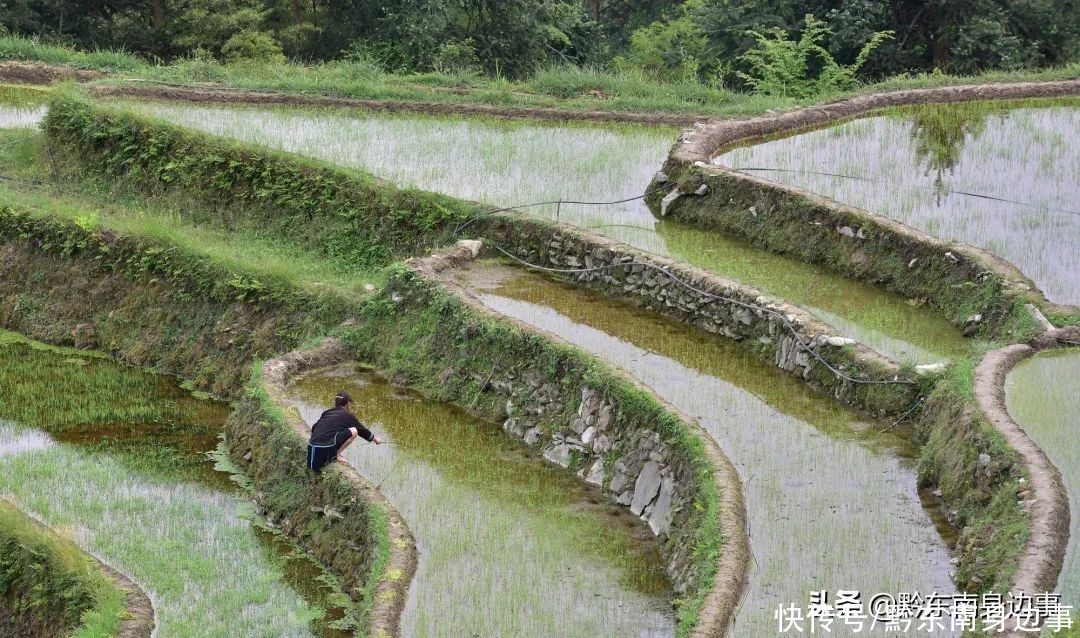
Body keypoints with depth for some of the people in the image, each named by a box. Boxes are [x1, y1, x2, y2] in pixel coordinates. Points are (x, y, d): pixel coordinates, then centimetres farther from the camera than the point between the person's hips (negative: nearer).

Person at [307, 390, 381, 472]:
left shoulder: (327, 413, 20)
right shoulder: (347, 415, 7)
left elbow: (313, 428, 19)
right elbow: (362, 430, 19)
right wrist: (374, 438, 36)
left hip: (312, 446, 7)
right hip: (326, 447, -7)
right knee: (353, 431, -1)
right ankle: (336, 455, 3)